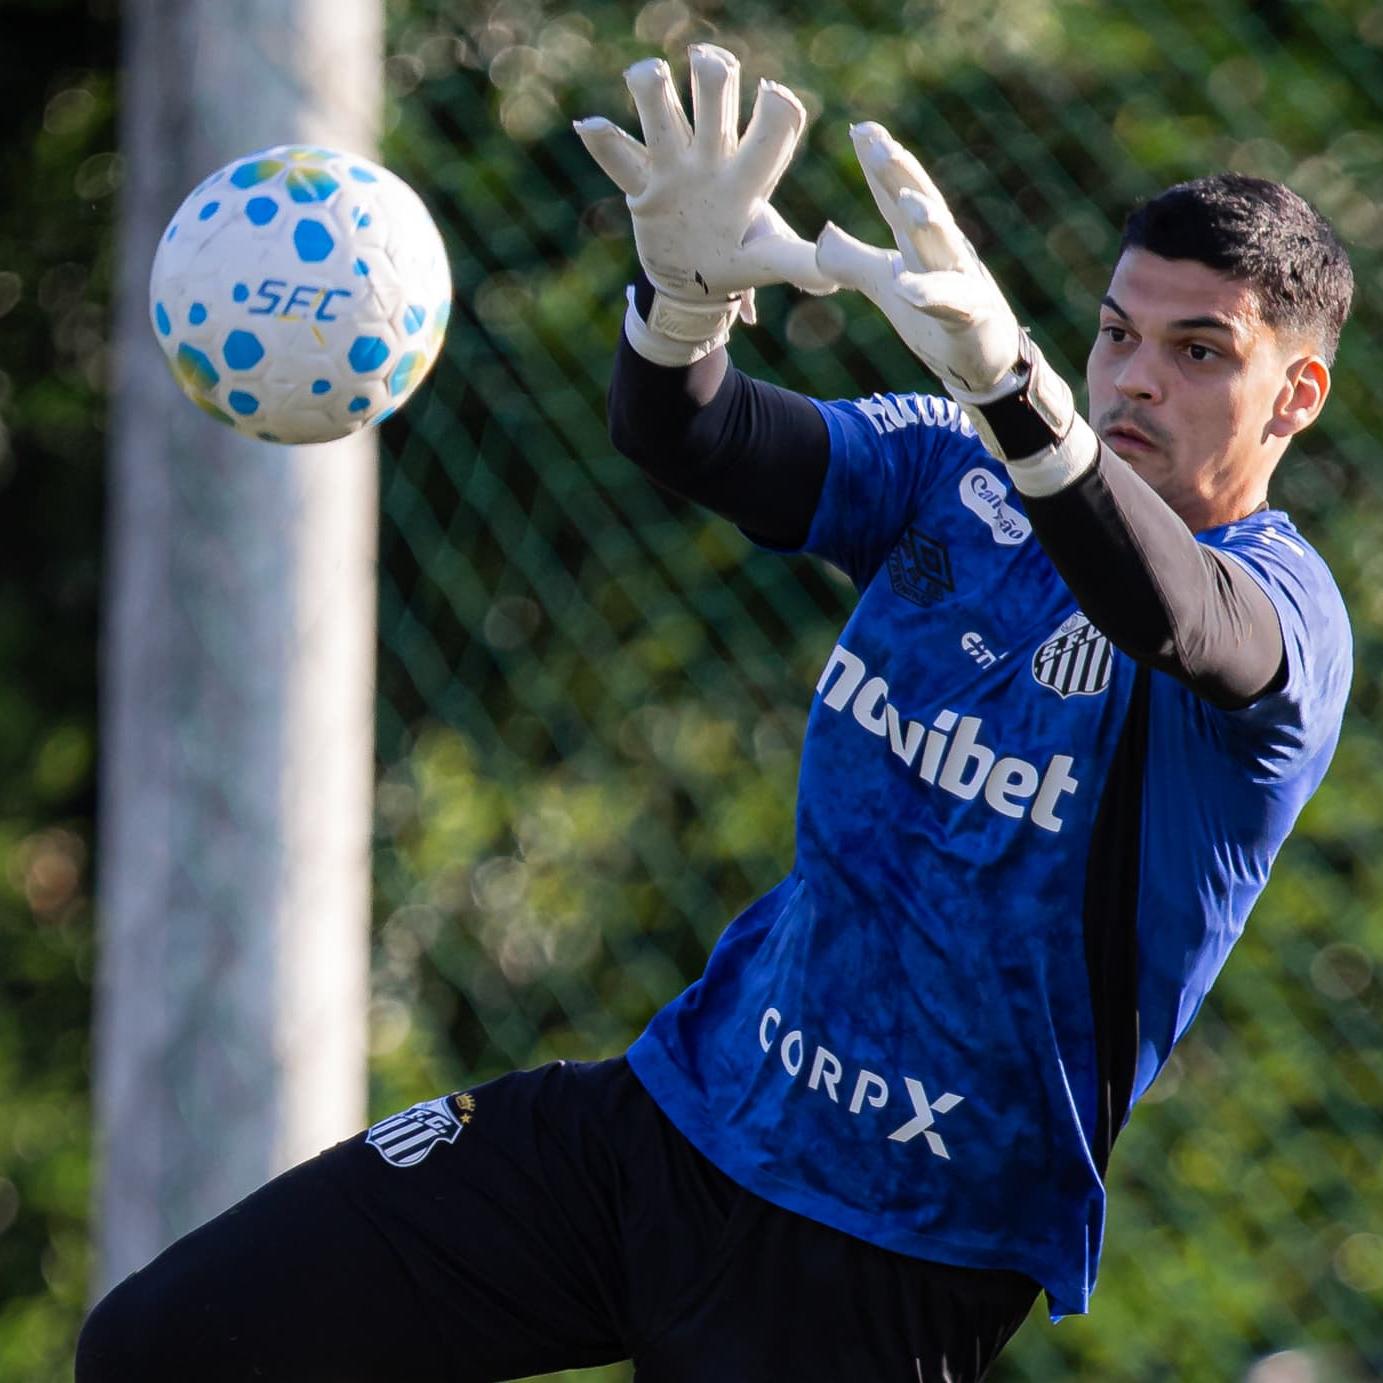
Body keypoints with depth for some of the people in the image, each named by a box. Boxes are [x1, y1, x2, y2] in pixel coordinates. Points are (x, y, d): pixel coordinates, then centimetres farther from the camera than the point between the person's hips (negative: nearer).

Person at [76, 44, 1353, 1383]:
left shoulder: (1285, 601, -13)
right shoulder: (956, 472, 4)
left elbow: (1175, 617, -38)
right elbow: (685, 441, -12)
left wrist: (1005, 373, -56)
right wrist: (690, 292, -36)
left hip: (888, 1274, -5)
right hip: (663, 1118, 5)